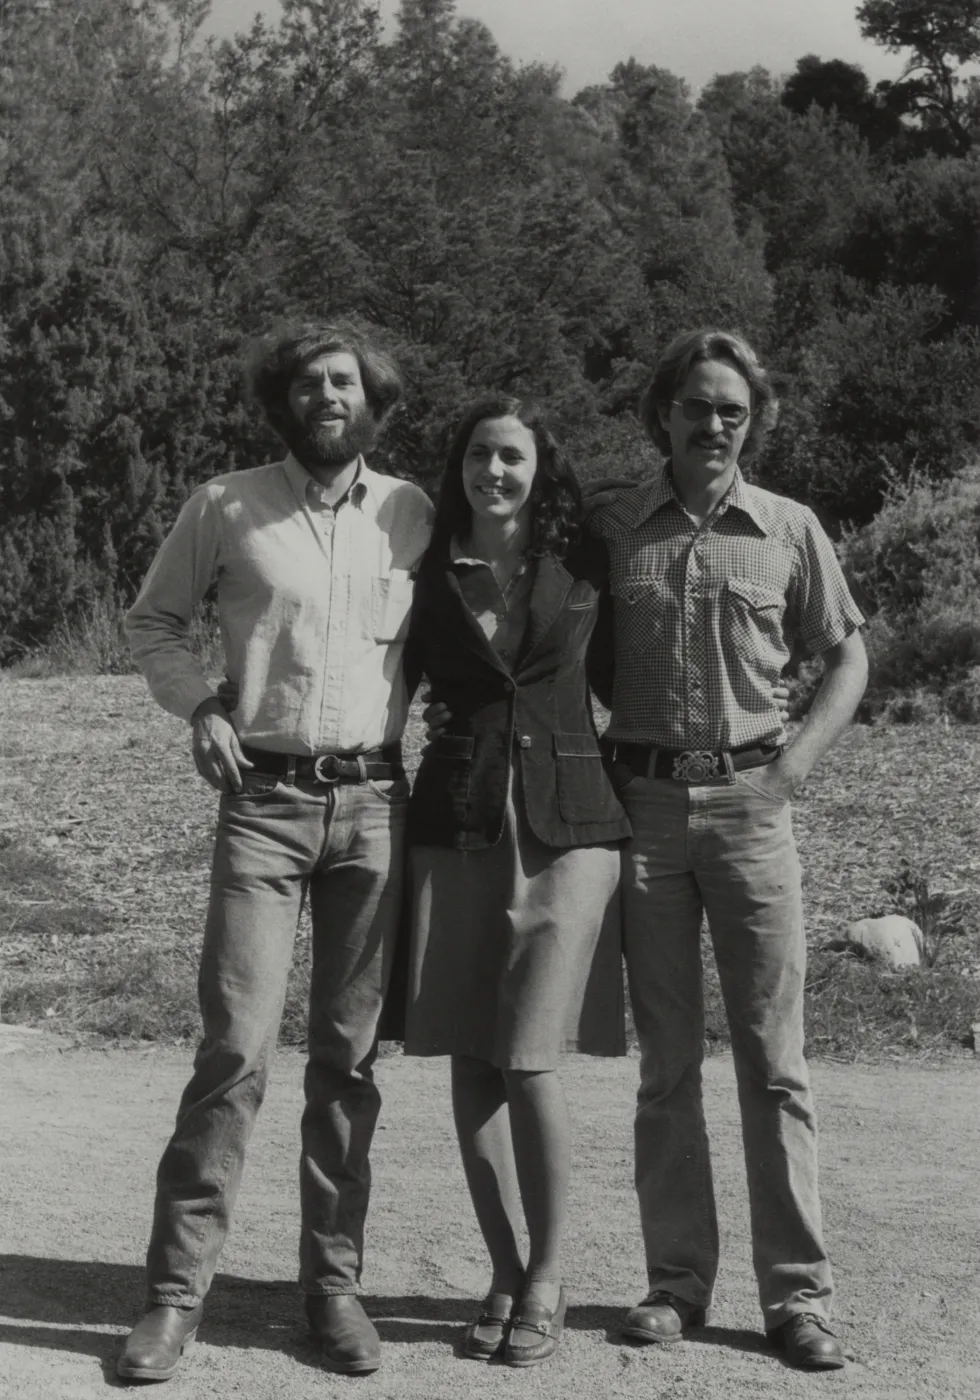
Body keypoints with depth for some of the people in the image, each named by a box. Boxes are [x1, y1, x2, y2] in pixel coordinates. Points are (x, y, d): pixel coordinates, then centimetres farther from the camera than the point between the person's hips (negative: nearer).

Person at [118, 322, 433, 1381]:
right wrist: (200, 706, -3)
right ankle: (177, 1289, -1)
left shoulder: (413, 513, 7)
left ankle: (333, 1278, 15)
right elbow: (152, 619, 12)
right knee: (235, 1045, -9)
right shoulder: (226, 506, 2)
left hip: (375, 801, 2)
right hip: (264, 798, -2)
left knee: (350, 1054, 6)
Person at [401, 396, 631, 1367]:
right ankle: (505, 1276, 17)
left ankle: (547, 1281, 6)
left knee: (527, 1058, -10)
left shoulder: (583, 568, 5)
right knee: (471, 1062, 3)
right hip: (456, 821, 2)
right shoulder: (429, 575, 7)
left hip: (566, 822, -2)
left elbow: (617, 674, 17)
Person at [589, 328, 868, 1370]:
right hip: (642, 804, 1)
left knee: (774, 1060, 0)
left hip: (747, 804, -1)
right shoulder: (609, 530, 6)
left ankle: (797, 1293, 6)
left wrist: (798, 761, -1)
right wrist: (593, 773, 0)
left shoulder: (789, 530, 5)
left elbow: (849, 656, 12)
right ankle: (676, 1280, 15)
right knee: (665, 1062, 7)